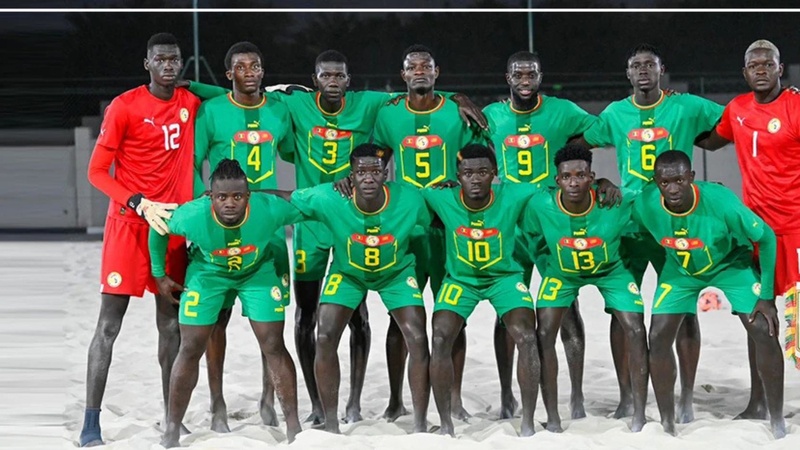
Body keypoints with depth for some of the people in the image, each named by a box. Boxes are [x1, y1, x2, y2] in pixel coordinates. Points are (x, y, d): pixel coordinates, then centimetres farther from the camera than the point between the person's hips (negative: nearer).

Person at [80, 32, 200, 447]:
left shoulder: (190, 103, 7)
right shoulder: (124, 106, -8)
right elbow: (97, 171, -8)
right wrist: (140, 204, -20)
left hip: (173, 223, 5)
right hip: (129, 223, -5)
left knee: (171, 323, 9)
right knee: (109, 323, -6)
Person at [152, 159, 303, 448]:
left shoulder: (269, 209, -36)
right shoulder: (192, 215, -35)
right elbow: (158, 229, -13)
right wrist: (159, 275, -5)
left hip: (258, 271, 0)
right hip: (208, 272, 0)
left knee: (273, 346, -4)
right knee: (191, 349, -2)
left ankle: (293, 426, 7)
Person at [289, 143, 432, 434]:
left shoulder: (410, 200, -31)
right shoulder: (328, 199, -32)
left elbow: (435, 226, -10)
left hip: (397, 273, 0)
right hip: (347, 272, 0)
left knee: (418, 340, -13)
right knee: (325, 339, -14)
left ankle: (420, 425, 1)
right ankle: (331, 425, 0)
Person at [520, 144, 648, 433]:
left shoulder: (617, 204, -33)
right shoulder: (540, 206, -29)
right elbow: (525, 238, -9)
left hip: (610, 270, -1)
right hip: (561, 272, 1)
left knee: (636, 332, -10)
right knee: (544, 335, -10)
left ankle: (639, 416, 3)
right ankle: (552, 418, 2)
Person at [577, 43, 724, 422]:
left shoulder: (687, 107, 0)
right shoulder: (615, 113, 8)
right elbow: (578, 140, 16)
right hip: (628, 222, 2)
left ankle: (687, 400, 8)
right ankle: (625, 397, 13)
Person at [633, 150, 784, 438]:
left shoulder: (720, 201, -37)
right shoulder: (644, 205, -29)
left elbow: (766, 238, -23)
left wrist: (767, 296, -20)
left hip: (731, 264, -2)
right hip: (680, 270, 2)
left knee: (765, 332, -14)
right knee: (658, 338, -9)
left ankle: (777, 422, 1)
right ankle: (667, 423, 8)